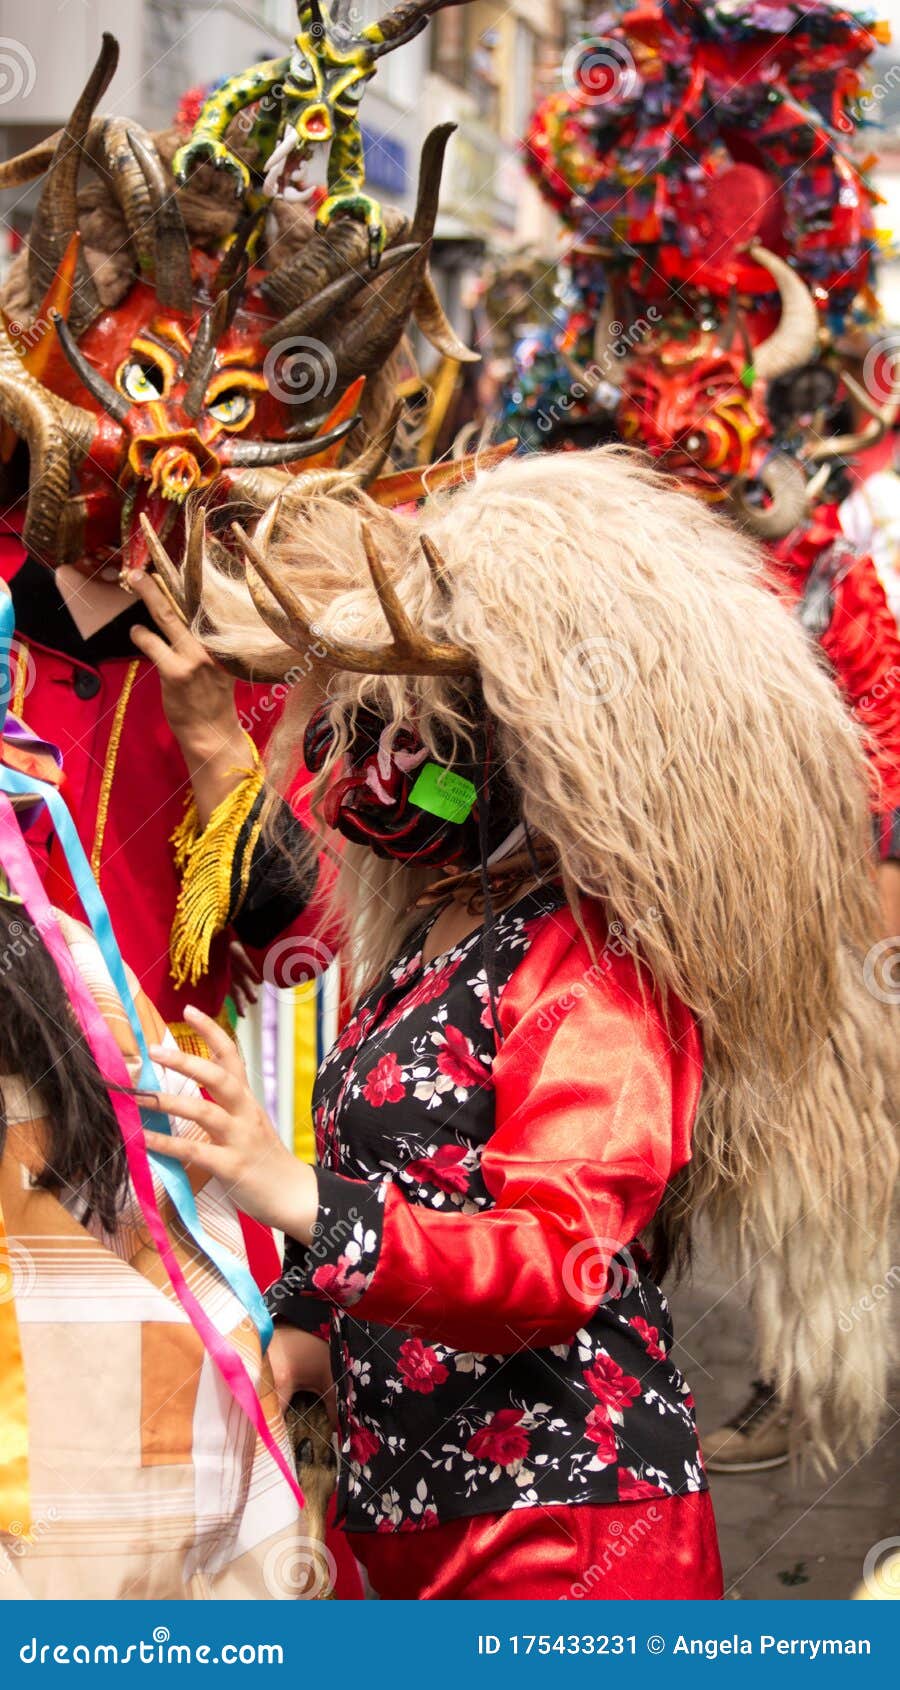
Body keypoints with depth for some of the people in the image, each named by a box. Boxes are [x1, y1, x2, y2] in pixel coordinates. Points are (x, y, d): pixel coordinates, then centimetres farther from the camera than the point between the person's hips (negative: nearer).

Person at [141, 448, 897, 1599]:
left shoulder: (597, 964, -13)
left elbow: (562, 1258, -23)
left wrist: (297, 1199, -33)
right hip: (414, 1516, 8)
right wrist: (295, 1333, 10)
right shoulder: (434, 943, 14)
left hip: (564, 1522, -8)